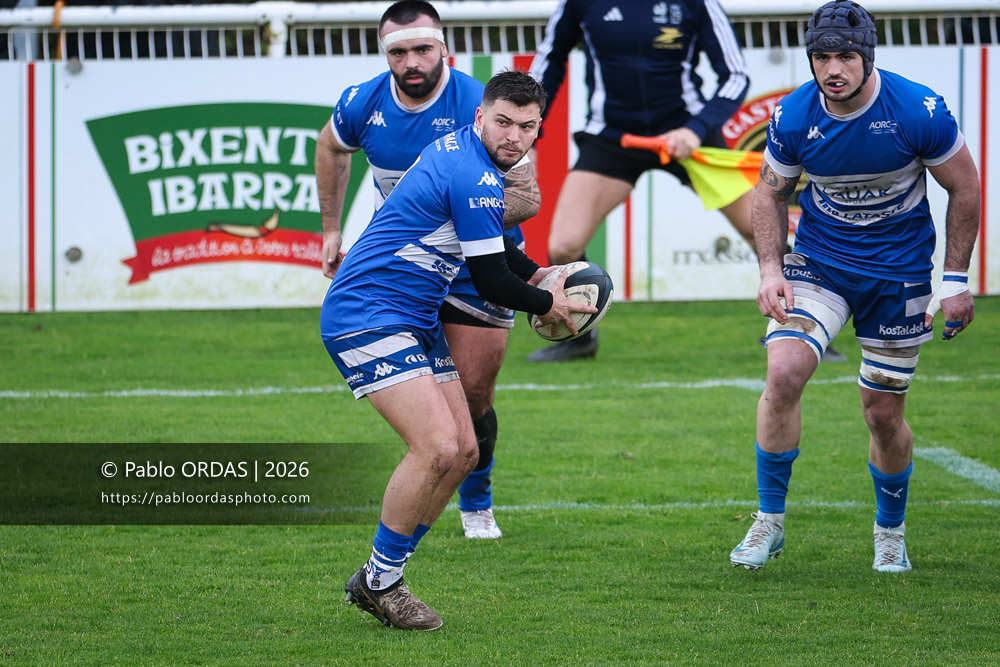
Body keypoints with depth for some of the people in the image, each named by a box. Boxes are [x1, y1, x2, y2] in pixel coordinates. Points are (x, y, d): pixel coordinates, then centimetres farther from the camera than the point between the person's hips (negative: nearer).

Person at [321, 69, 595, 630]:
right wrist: (548, 305, 0)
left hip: (414, 319, 11)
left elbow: (487, 242, 30)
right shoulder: (475, 178, -22)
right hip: (367, 316, -11)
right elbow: (490, 281, -17)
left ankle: (379, 578, 16)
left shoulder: (460, 149, 10)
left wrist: (537, 275, 20)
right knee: (437, 449, -20)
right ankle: (381, 583, -5)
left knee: (463, 452, 9)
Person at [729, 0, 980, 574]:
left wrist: (956, 280, -6)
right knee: (784, 372, -21)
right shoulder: (793, 118, -13)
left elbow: (965, 187, -5)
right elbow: (772, 192, 5)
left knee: (884, 413, 4)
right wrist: (770, 269, -7)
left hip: (898, 274, -1)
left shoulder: (919, 112, -20)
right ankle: (770, 521, -7)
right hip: (819, 265, 1)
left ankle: (891, 532, 30)